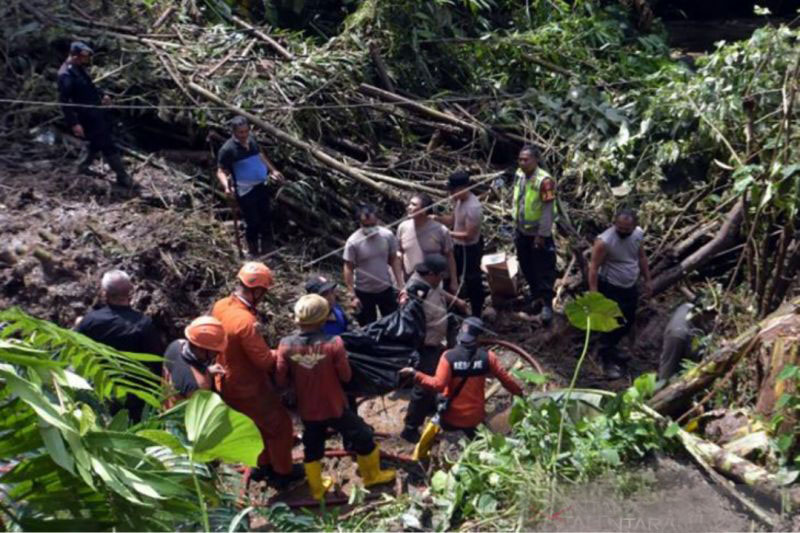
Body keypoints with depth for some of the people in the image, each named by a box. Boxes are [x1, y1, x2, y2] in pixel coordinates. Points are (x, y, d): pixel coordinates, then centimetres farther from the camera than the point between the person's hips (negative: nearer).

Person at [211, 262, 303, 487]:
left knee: (262, 423, 28)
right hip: (247, 388, -8)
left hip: (228, 383, 8)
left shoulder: (220, 306, -7)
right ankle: (283, 473, 29)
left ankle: (265, 465, 45)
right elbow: (265, 361, -27)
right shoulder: (245, 321, -34)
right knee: (280, 425, 13)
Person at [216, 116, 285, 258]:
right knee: (252, 222, 2)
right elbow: (221, 171, -16)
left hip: (261, 185, 7)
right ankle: (254, 254, 23)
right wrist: (226, 186, -35)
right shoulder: (227, 149, -19)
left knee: (266, 218, 19)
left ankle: (267, 251, 39)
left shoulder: (251, 140, 1)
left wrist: (273, 170, 25)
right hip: (245, 191, -7)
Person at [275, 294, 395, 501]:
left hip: (307, 410, 3)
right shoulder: (333, 343, -25)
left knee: (312, 447, 25)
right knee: (363, 437, 20)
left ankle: (317, 488, 41)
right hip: (334, 407, -3)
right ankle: (372, 475, 38)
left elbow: (281, 380, -7)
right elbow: (346, 376, -14)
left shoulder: (286, 345, -16)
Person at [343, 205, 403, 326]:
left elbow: (394, 260, -2)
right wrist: (352, 295, -15)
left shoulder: (388, 235, -13)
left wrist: (400, 285, -4)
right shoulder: (353, 242, -20)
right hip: (363, 292, -2)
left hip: (386, 289, 3)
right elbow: (348, 269, -13)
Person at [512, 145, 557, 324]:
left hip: (538, 233, -7)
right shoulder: (519, 175, -3)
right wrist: (515, 221, 14)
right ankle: (534, 292, 42)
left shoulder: (545, 181, -25)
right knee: (526, 265, 21)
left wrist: (542, 235, -18)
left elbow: (548, 211, -22)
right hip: (521, 230, 7)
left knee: (544, 269, 3)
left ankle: (547, 304, 13)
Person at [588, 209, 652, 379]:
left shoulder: (638, 234, -5)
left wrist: (647, 280, 13)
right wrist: (594, 294, -26)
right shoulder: (604, 241, -26)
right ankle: (608, 361, 13)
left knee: (628, 322, 20)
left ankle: (611, 349, 41)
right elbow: (594, 267, -23)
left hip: (630, 287, 7)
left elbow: (641, 257, 11)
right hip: (611, 289, -7)